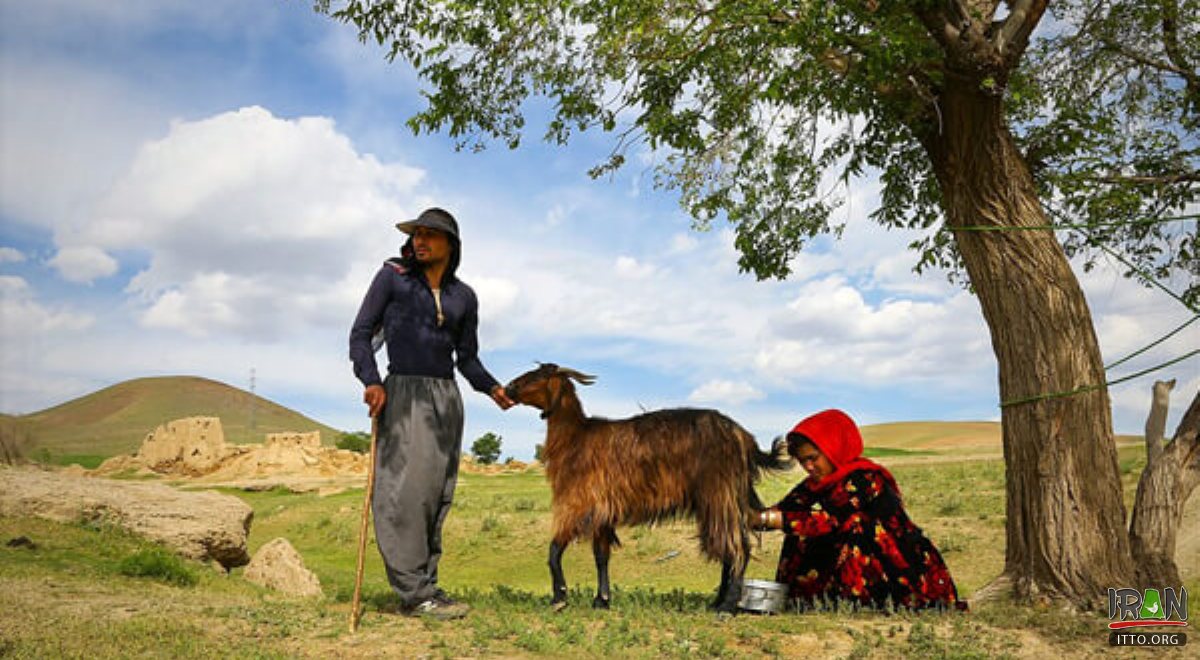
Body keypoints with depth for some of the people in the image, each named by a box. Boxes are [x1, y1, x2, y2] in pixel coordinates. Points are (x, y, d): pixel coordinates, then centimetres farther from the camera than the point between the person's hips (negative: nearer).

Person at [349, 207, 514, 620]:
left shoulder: (463, 296, 12)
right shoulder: (391, 277, 3)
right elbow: (361, 333, 1)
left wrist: (492, 388, -2)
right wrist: (371, 381, -14)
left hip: (446, 399, 4)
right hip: (403, 395, -4)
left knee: (436, 496, 4)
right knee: (405, 490, -12)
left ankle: (424, 588, 10)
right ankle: (415, 594, -9)